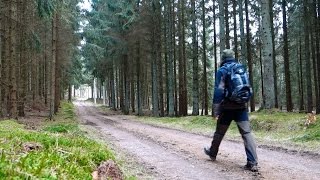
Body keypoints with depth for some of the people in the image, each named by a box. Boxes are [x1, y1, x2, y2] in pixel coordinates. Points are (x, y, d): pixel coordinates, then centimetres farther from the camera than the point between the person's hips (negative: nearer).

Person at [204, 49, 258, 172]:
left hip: (227, 108, -3)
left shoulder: (222, 70, -6)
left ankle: (212, 153, 36)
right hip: (242, 106, 4)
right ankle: (253, 163, -13)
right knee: (246, 133, -4)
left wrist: (215, 110, -12)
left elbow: (218, 91, -13)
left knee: (219, 132, 15)